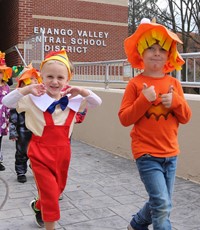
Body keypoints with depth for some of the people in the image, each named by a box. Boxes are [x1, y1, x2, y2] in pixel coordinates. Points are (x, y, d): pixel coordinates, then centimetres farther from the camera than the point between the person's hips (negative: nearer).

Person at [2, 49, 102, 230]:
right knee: (50, 192, -5)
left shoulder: (72, 100, -1)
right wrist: (27, 89, -25)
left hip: (63, 151, 5)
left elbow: (97, 103, 2)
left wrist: (82, 91, -14)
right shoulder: (33, 99, -11)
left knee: (58, 188, 21)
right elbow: (7, 102, -14)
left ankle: (38, 206, 51)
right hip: (41, 152, -5)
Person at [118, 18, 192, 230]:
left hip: (170, 154, 5)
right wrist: (144, 100, -20)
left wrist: (176, 101, -12)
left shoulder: (173, 84, 5)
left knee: (160, 203, 16)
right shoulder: (135, 84, -6)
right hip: (147, 154, -5)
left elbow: (186, 118, 6)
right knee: (162, 205, -10)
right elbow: (124, 119, -9)